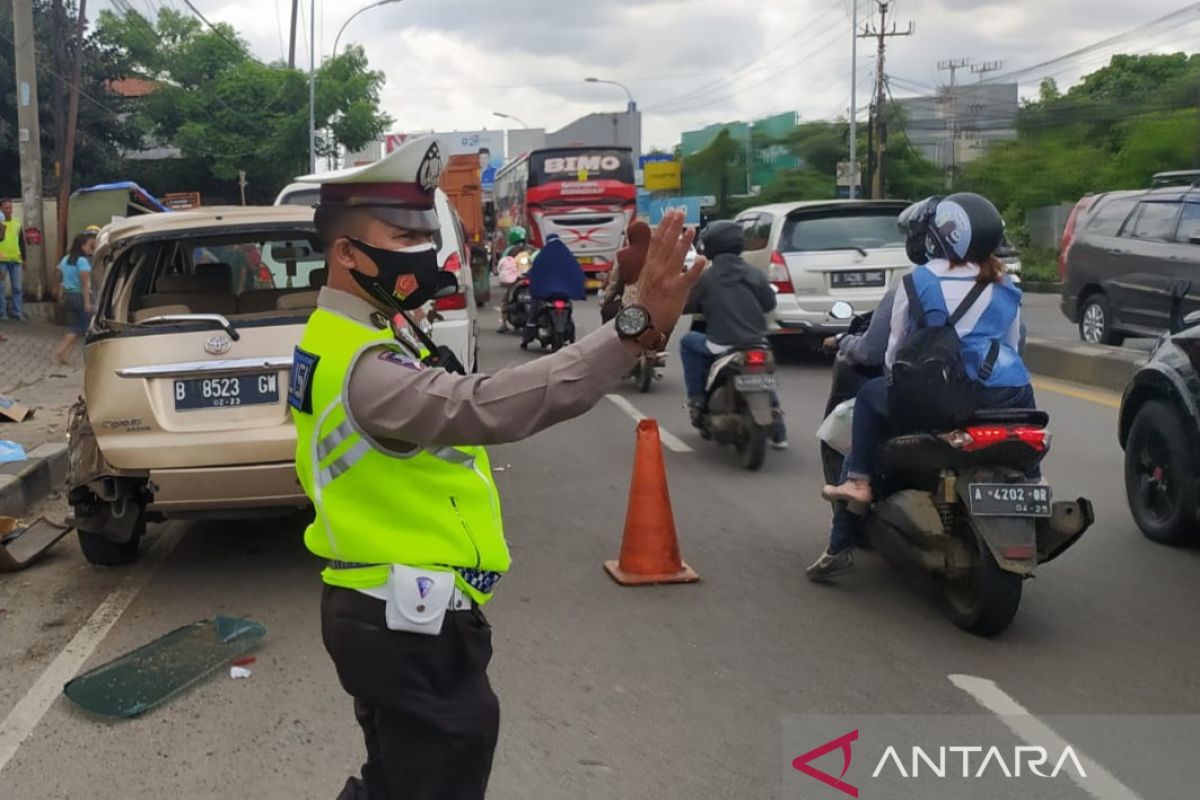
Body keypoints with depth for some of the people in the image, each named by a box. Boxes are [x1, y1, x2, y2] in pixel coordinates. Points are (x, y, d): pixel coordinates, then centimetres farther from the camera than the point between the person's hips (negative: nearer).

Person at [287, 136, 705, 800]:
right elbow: (487, 407, -43)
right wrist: (638, 329, -48)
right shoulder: (360, 366, -26)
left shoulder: (341, 339, 9)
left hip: (381, 612, 10)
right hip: (410, 627, -10)